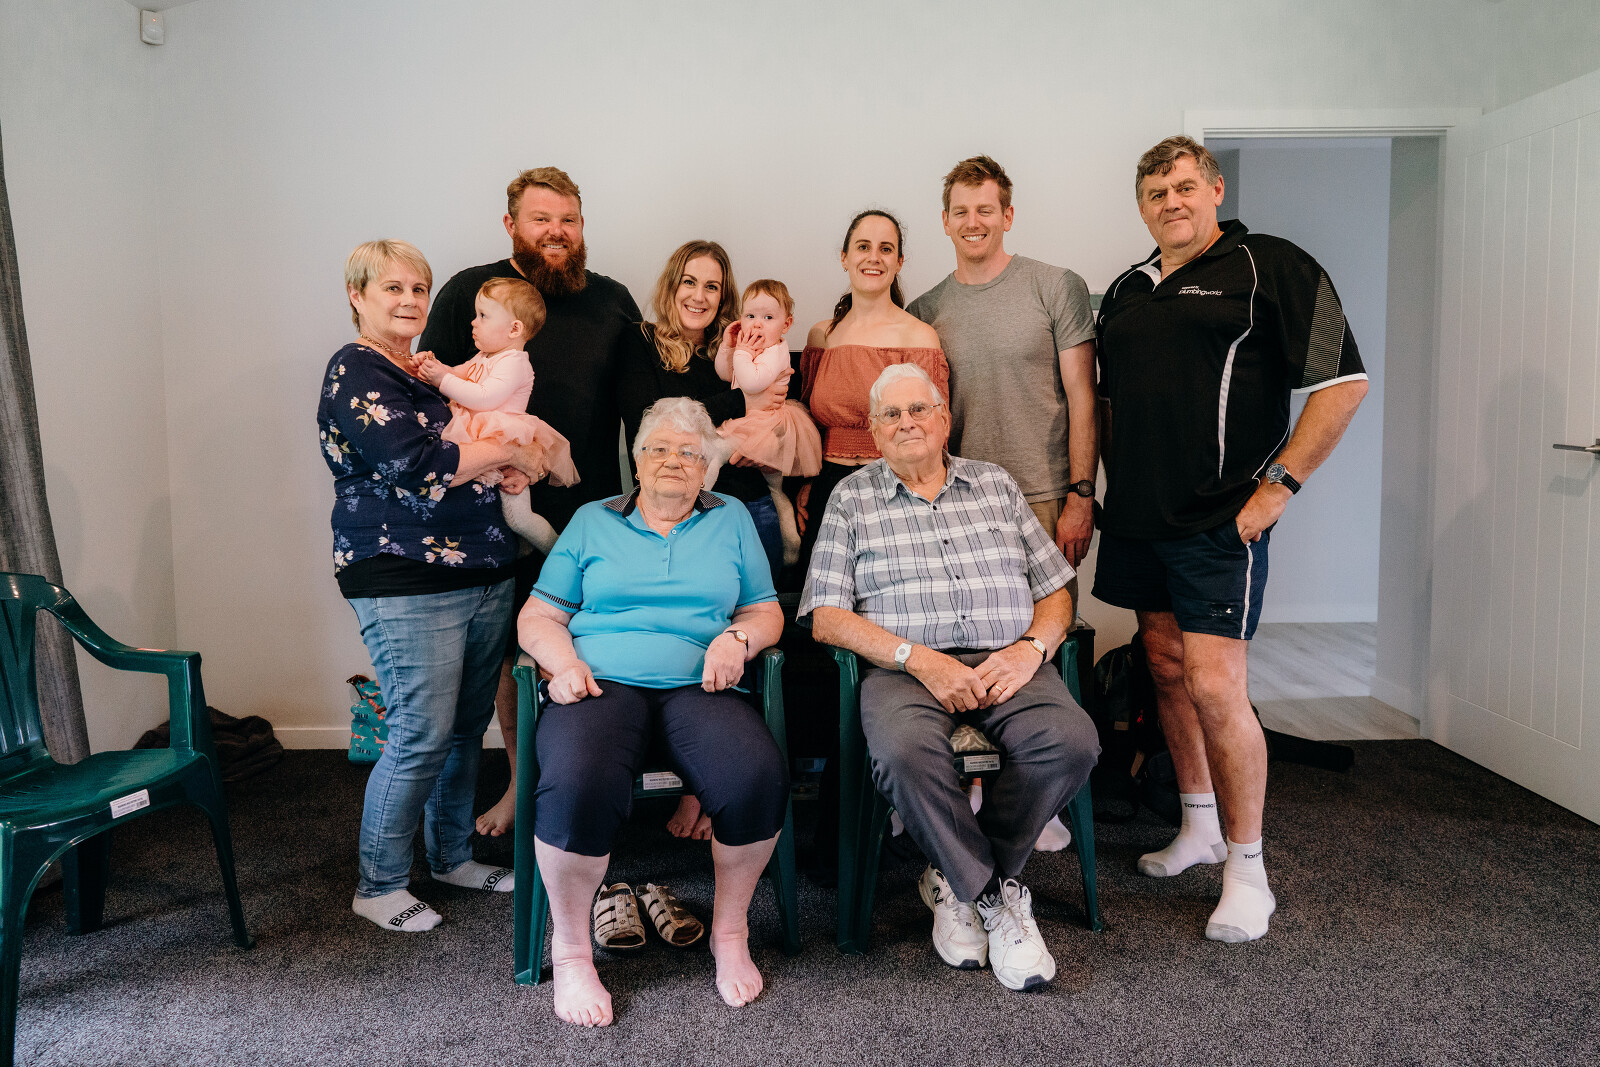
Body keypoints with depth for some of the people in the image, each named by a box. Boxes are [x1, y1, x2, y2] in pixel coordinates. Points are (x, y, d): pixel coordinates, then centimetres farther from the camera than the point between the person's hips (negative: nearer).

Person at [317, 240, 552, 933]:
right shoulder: (354, 373, -6)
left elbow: (463, 453, 29)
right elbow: (414, 464, -20)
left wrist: (507, 469, 6)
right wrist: (508, 452, -9)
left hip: (483, 576, 8)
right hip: (406, 586, -8)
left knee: (468, 725, 13)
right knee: (422, 735, -5)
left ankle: (452, 856, 29)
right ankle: (379, 885, 12)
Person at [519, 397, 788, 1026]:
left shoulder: (731, 520, 22)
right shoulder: (592, 521, 19)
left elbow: (767, 612, 19)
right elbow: (538, 616, 15)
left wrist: (738, 637, -3)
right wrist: (564, 663, -5)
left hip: (698, 686, 1)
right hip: (601, 684, -1)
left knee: (757, 776, -31)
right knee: (578, 783, -35)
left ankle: (729, 932, -4)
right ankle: (571, 951, -10)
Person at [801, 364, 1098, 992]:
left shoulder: (996, 485, 19)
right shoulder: (851, 499, 11)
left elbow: (1055, 590, 16)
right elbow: (827, 617, 0)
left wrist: (1031, 647, -6)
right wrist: (919, 658, -12)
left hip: (1005, 663, 3)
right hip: (904, 668, -2)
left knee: (1071, 740, -27)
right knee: (905, 752, -35)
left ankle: (958, 882, -7)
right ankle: (993, 896, -11)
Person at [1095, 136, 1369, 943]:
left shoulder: (1269, 267, -3)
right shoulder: (1125, 291, 16)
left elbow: (1343, 382, -8)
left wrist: (1277, 485, -12)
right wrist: (1108, 480, 13)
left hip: (1219, 521, -6)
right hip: (1136, 517, 7)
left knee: (1215, 688, -9)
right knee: (1167, 672, 13)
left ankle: (1247, 868, 6)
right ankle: (1199, 826, 30)